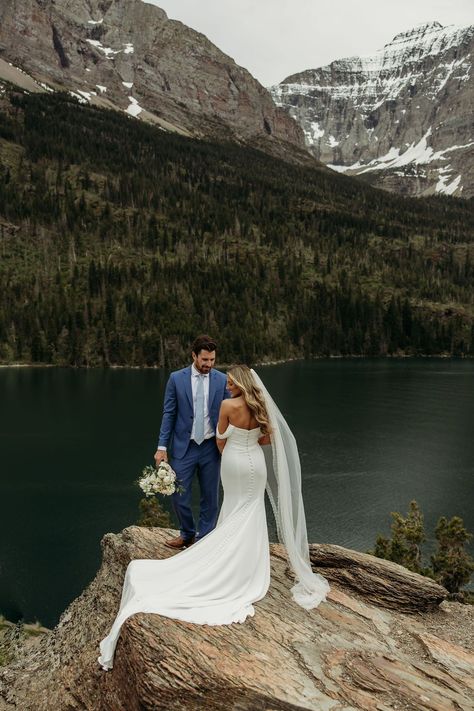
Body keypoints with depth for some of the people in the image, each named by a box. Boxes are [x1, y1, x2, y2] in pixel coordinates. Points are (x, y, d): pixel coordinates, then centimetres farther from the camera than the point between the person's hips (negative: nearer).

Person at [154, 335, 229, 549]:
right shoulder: (176, 378, -3)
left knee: (210, 498, 9)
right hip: (184, 447, -1)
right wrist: (162, 447, -5)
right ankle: (187, 534, 29)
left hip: (211, 447, 1)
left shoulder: (221, 380, -1)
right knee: (179, 496, 2)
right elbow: (169, 414, -1)